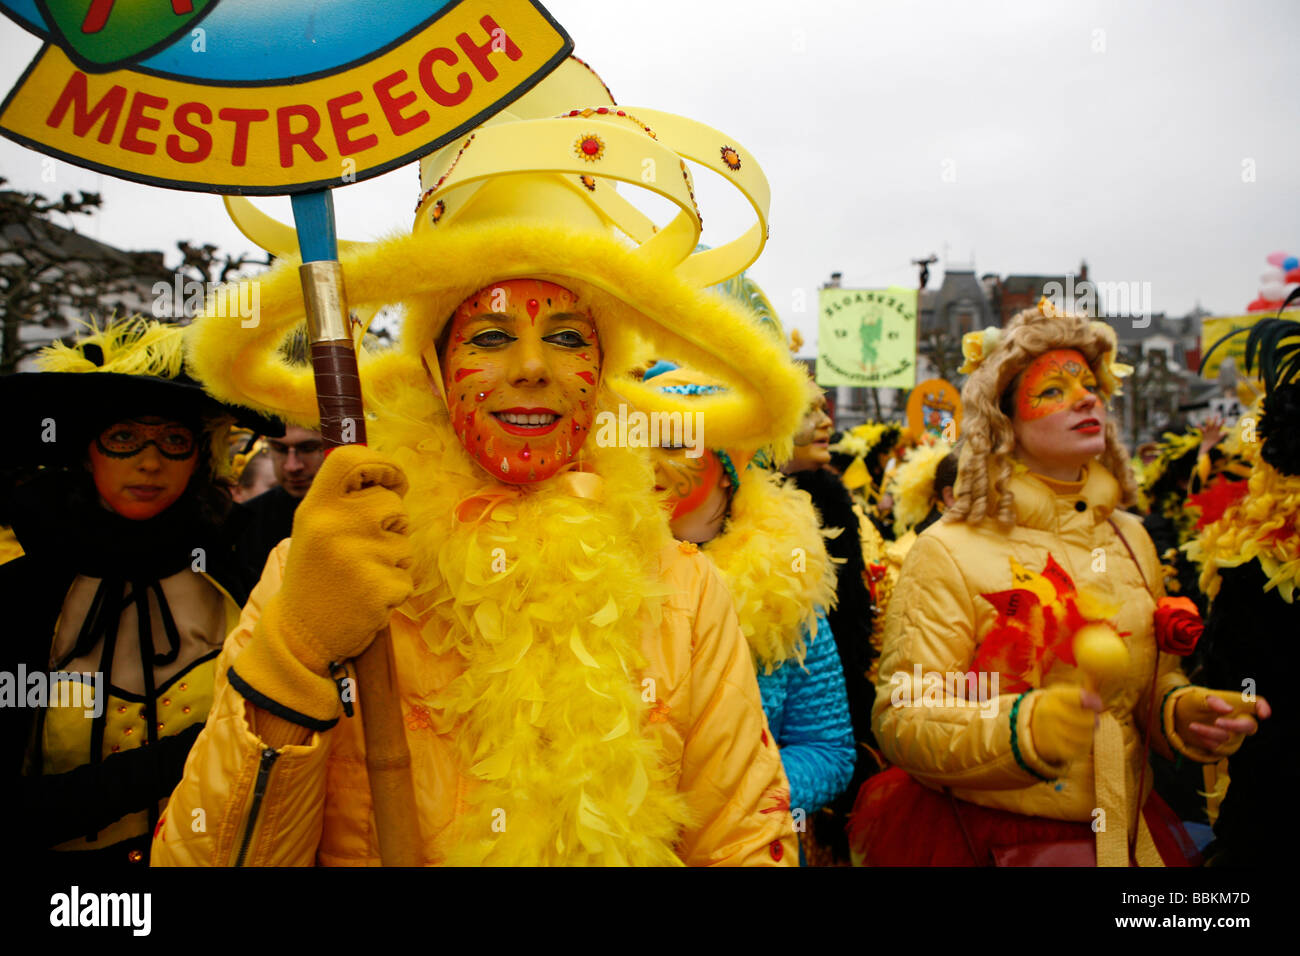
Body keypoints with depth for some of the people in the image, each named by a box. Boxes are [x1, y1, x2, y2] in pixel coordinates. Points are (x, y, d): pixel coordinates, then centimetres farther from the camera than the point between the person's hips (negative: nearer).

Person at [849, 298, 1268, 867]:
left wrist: (1185, 712, -7)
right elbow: (902, 722, -18)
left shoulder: (1130, 540, 6)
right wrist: (1025, 725, -32)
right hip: (987, 840, -5)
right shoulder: (949, 552, -14)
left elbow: (1153, 684, 14)